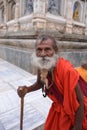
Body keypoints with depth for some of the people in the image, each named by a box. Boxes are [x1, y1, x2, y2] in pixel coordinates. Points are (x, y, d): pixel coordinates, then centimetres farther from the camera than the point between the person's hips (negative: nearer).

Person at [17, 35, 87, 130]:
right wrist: (27, 90, -12)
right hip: (57, 107, 6)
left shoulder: (66, 70, -34)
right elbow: (40, 83, 7)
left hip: (71, 111, -5)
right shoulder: (41, 66, -14)